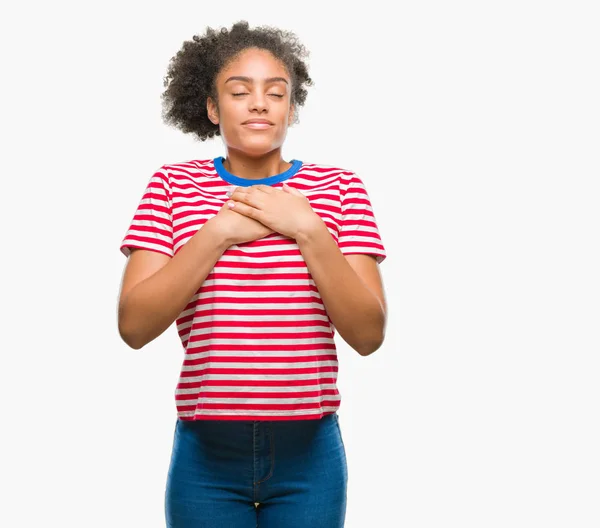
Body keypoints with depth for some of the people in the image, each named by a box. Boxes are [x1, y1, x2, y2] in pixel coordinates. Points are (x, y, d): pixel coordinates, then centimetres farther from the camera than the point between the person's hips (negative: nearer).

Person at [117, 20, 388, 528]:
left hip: (309, 454, 0)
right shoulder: (174, 185, 0)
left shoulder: (338, 188, 0)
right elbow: (134, 326, -9)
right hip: (207, 453, 0)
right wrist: (218, 232, -16)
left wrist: (308, 229, -17)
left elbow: (368, 334, -8)